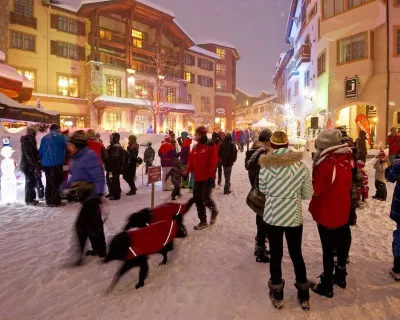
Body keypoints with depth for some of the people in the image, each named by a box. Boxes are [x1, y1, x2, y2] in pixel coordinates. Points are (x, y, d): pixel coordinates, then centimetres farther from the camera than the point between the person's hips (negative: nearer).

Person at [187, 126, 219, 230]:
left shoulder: (210, 146, -9)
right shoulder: (195, 147, 10)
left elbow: (214, 162, -15)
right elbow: (191, 161, 12)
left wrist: (211, 175, -18)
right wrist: (187, 172, 5)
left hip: (207, 177, -7)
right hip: (197, 177, 7)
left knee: (205, 198, -7)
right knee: (197, 199, 8)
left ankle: (214, 210, 23)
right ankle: (203, 221, 23)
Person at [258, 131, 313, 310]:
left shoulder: (265, 167, -14)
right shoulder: (301, 166, -11)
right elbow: (308, 194, -1)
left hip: (272, 216, -1)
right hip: (294, 217, 1)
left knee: (276, 255, 15)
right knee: (296, 254, 19)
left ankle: (277, 296, 33)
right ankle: (304, 296, 36)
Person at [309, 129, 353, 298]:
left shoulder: (326, 164, -26)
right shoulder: (347, 160, -2)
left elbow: (316, 189, -18)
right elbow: (347, 185, 10)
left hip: (326, 213, -7)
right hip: (342, 211, 7)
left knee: (328, 248, 5)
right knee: (342, 242, 21)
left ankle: (327, 285, 20)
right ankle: (340, 275, 41)